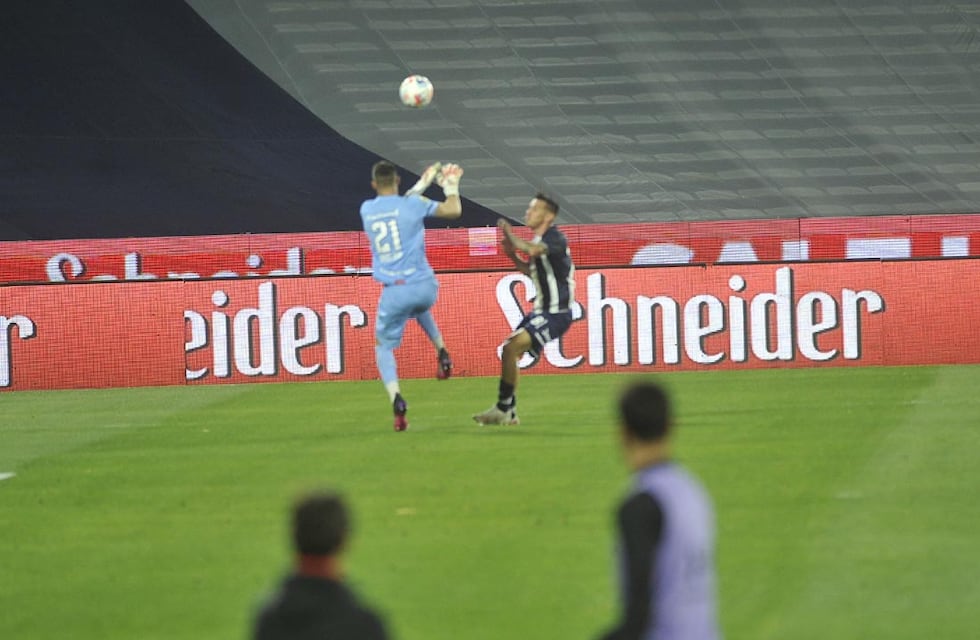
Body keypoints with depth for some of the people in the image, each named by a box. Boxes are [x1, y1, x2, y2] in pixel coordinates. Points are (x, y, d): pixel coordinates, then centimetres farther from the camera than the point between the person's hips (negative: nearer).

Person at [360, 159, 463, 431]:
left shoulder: (367, 210, 6)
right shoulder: (412, 204, -4)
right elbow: (454, 211, -3)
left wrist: (422, 184, 33)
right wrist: (451, 186, 16)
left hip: (394, 291, -1)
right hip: (424, 286, 1)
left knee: (383, 346, 11)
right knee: (420, 307, 39)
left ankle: (396, 399, -14)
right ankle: (441, 352, 21)